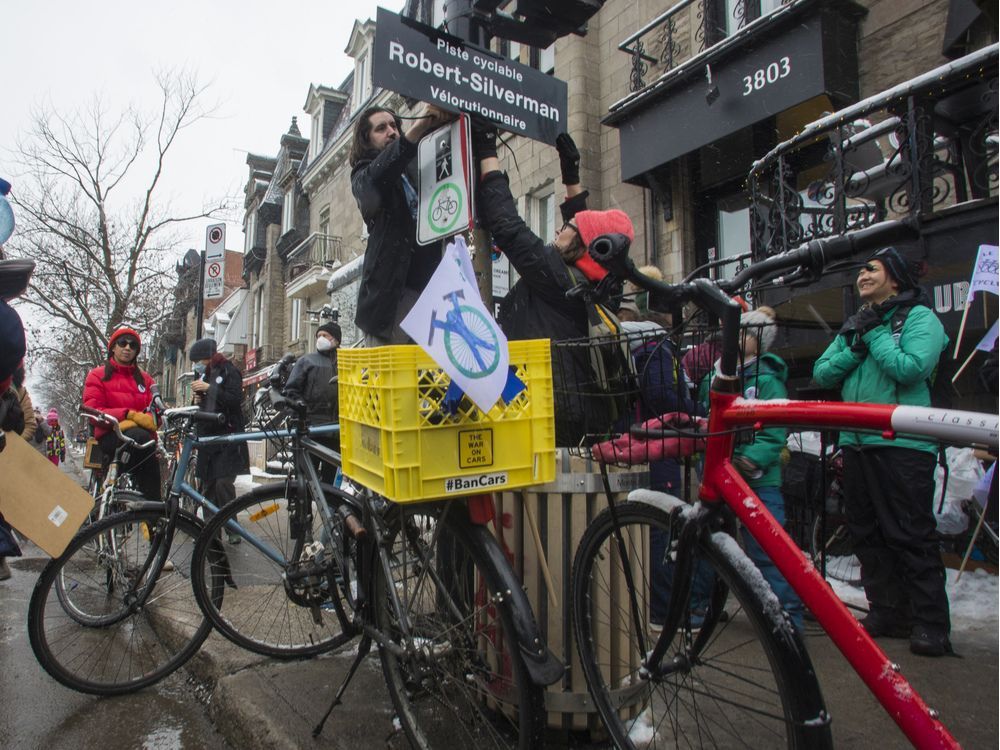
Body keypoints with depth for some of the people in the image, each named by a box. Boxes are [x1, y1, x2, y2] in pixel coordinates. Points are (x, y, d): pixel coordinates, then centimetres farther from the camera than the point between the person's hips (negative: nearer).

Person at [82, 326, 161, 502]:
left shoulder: (145, 379, 21)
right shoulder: (98, 375, 13)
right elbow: (93, 411, -2)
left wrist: (139, 421, -14)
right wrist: (129, 414, -16)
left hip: (139, 433, 3)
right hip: (110, 436, -3)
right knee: (141, 437, -36)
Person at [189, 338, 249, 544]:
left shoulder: (228, 371, -4)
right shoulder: (202, 374, 17)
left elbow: (236, 400, -16)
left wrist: (210, 388, -21)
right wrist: (198, 400, 4)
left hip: (227, 435, -7)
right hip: (206, 434, 7)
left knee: (223, 482, -13)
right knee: (207, 485, 6)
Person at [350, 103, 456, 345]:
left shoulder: (417, 168, 24)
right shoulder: (363, 175, 10)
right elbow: (375, 179, -13)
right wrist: (416, 129, -26)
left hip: (434, 285, 4)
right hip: (392, 289, -4)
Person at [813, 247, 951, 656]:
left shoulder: (920, 317, -1)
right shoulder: (855, 325, 18)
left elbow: (910, 368, -17)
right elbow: (822, 373, 10)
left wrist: (874, 335, -9)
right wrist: (854, 349, -5)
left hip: (903, 445, -7)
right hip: (856, 443, 7)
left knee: (912, 537, -3)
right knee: (867, 534, 11)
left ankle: (930, 623, 7)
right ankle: (887, 612, 23)